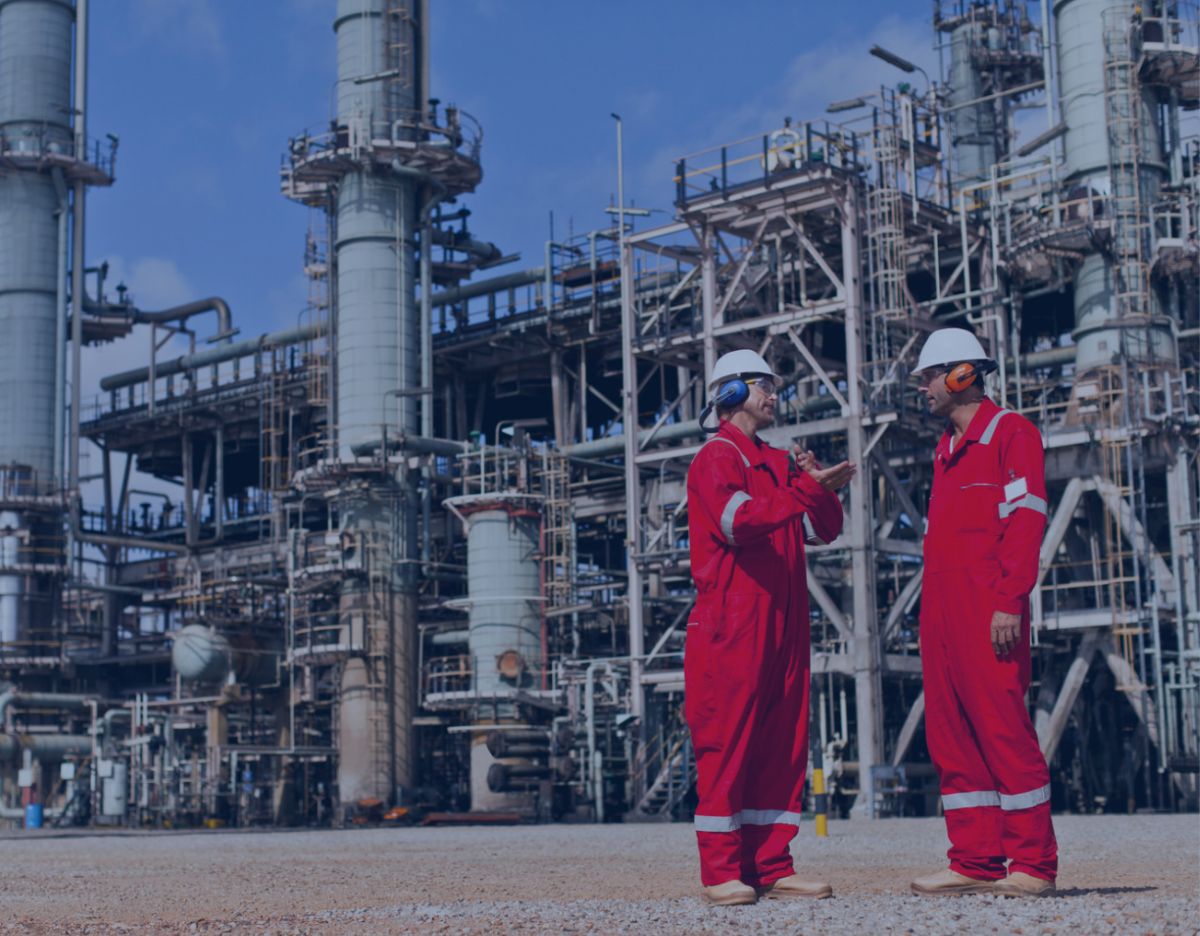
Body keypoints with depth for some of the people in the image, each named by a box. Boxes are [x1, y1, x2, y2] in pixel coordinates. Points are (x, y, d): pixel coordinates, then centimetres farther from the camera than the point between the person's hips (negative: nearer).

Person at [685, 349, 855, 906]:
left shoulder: (778, 463, 22)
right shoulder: (717, 458, -3)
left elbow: (824, 530, 18)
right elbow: (739, 519, -22)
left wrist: (821, 489, -2)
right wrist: (807, 489, -26)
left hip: (783, 625, 8)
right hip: (732, 625, -8)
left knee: (782, 744, 6)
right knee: (727, 744, -7)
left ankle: (771, 867, 10)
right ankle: (721, 873, -4)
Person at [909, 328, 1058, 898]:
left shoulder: (1010, 433, -2)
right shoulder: (946, 448, 22)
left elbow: (1025, 521, -11)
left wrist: (1009, 604, -19)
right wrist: (932, 615, 14)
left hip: (987, 608, -9)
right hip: (940, 605, 9)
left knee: (1003, 728, -8)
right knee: (951, 736, 6)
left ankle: (1032, 865, -3)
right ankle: (976, 862, 10)